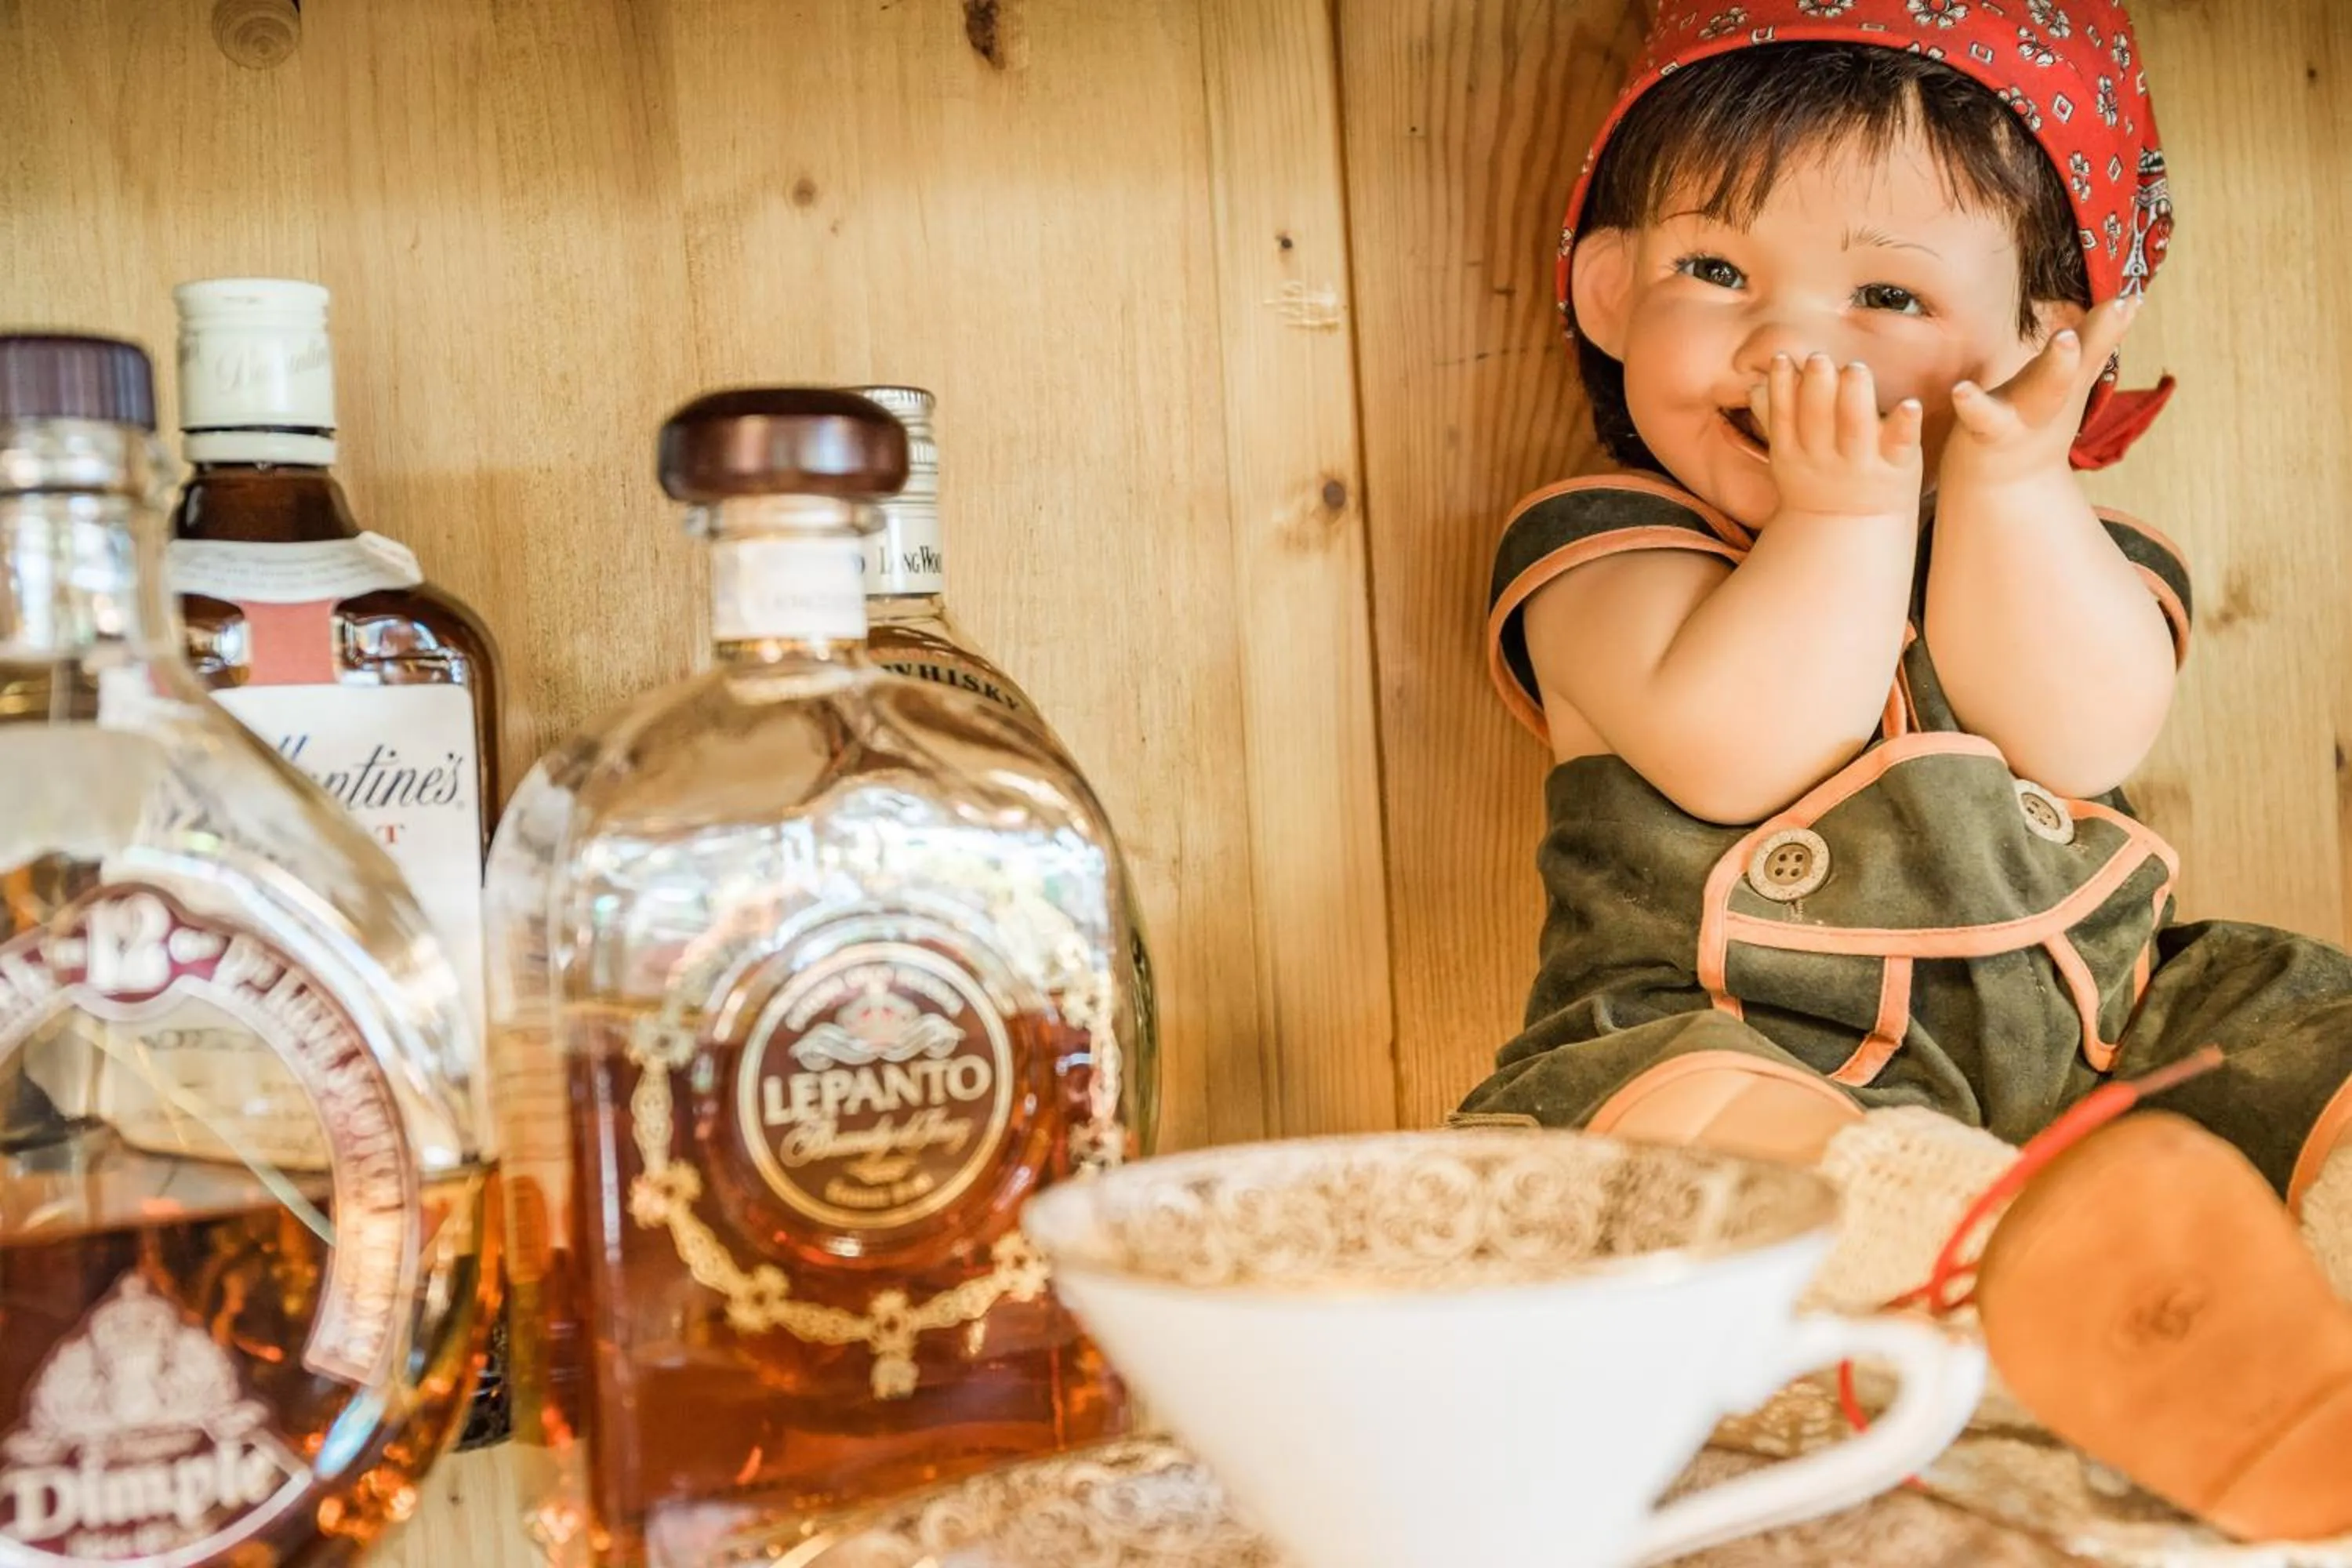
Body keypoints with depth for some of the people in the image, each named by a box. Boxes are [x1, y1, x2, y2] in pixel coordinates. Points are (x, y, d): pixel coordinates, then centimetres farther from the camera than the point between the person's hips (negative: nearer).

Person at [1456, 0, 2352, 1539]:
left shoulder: (2051, 533, 12)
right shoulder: (1607, 545, 0)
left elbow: (2087, 735, -8)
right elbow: (1733, 751, -19)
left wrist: (2007, 480, -13)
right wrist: (1848, 510, -14)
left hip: (2095, 1033, 6)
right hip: (1757, 1047, -5)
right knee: (1682, 1112, -35)